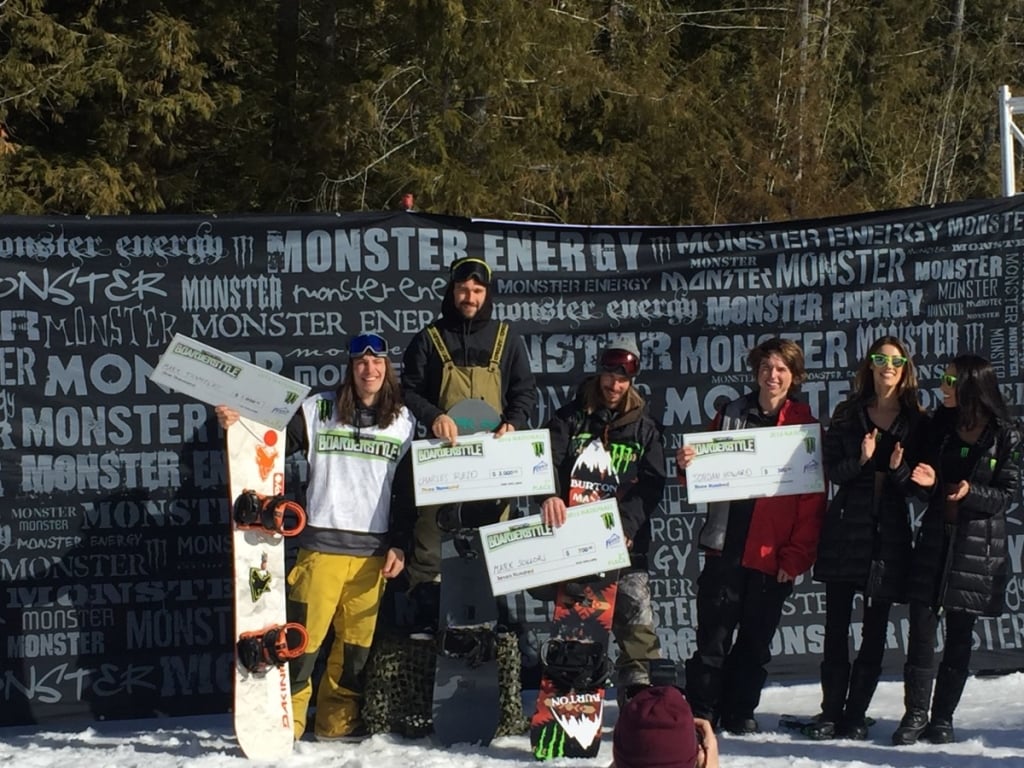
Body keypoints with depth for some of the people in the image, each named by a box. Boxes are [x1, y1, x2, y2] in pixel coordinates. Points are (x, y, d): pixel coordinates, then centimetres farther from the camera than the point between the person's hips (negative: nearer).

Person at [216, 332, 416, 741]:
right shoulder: (318, 410, 3)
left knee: (358, 639, 5)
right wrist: (237, 425, -15)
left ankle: (338, 721, 17)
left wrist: (399, 544, 5)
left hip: (374, 549, 2)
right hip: (322, 542, -2)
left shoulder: (403, 422, 9)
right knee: (303, 633, -7)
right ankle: (285, 719, 2)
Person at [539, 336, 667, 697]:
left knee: (636, 612, -10)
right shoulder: (570, 418, 8)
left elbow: (652, 485, 1)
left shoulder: (644, 428, 11)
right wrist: (550, 495, -29)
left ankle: (638, 693, -5)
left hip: (625, 539, 0)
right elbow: (547, 461, -7)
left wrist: (627, 524, -16)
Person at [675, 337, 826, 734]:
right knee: (713, 638, -2)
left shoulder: (806, 427, 3)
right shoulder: (730, 414, 8)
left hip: (773, 555, 0)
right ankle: (700, 714, 6)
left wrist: (796, 556, -8)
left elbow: (814, 500, 0)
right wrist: (688, 466, -9)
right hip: (726, 546, 0)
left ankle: (740, 712, 20)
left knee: (756, 641, 8)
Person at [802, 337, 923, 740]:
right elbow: (831, 470, 0)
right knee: (836, 628, 0)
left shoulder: (915, 420, 5)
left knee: (875, 631, 3)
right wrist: (861, 460, -18)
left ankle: (855, 714, 9)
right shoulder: (847, 415, 6)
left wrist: (899, 469, -17)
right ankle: (831, 711, 7)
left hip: (890, 533, 0)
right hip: (846, 529, 0)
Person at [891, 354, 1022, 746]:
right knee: (921, 625, -3)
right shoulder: (939, 426, 7)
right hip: (936, 535, 3)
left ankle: (943, 717, 11)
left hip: (978, 542, -3)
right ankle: (915, 712, 3)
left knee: (959, 632, 4)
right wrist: (928, 481, -10)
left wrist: (972, 493, -21)